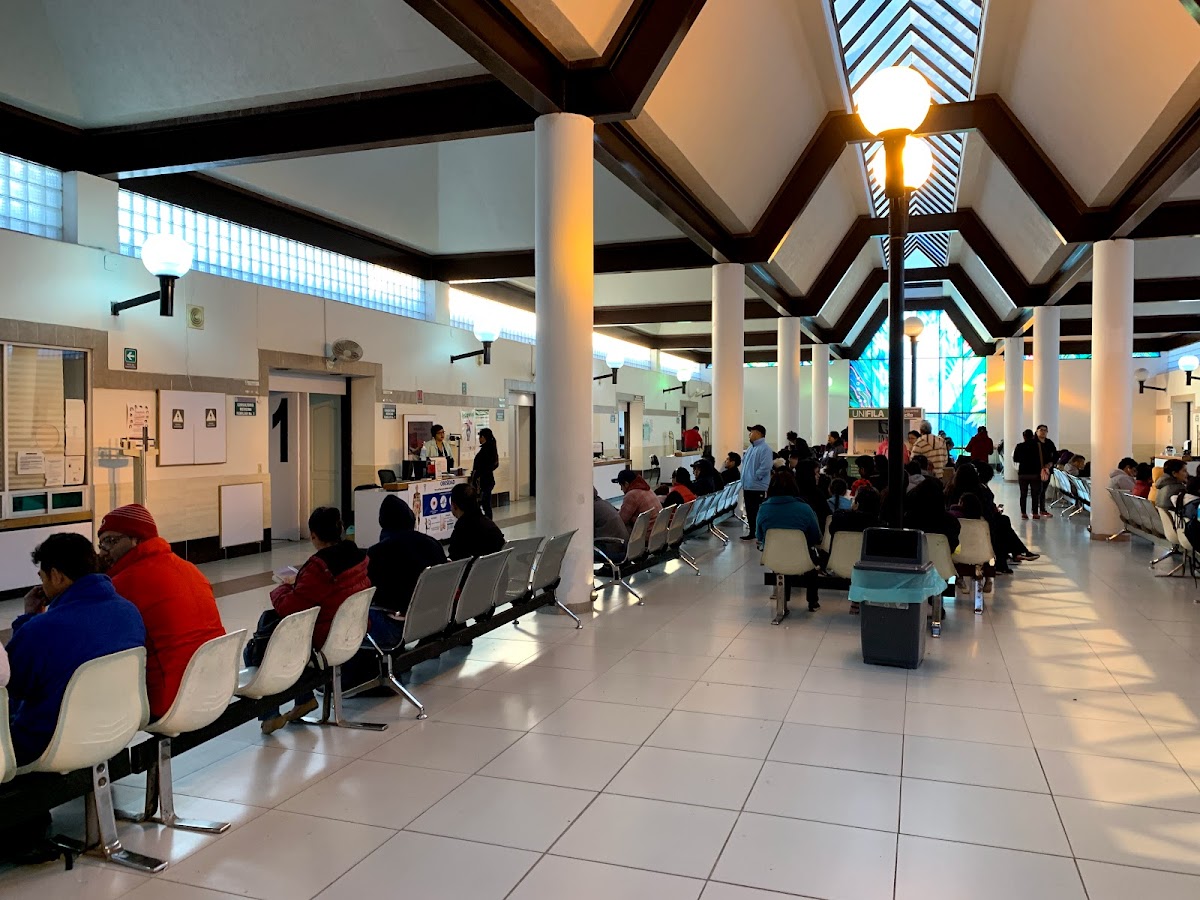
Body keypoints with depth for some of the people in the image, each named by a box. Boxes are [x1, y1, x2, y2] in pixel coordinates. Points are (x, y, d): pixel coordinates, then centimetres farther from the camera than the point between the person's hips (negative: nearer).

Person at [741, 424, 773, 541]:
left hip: (758, 487, -9)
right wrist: (744, 477, 13)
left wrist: (754, 478, -17)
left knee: (759, 512, -4)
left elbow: (765, 467, -24)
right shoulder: (750, 448, 14)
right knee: (750, 511, 16)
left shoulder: (765, 449, -15)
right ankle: (752, 532, 26)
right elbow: (744, 462, 24)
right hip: (747, 486, 9)